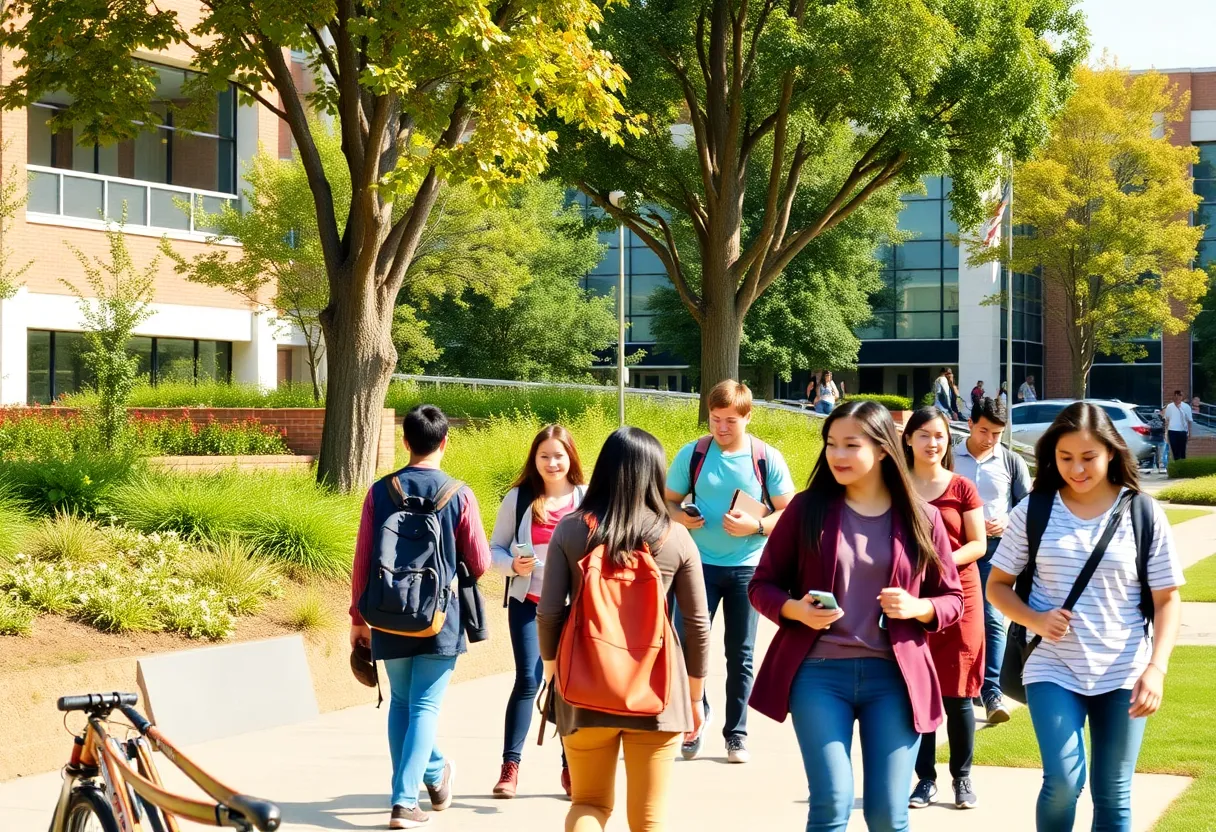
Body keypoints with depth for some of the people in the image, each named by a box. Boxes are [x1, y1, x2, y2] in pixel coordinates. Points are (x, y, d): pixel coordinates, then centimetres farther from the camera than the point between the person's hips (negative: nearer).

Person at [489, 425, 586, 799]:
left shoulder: (586, 499, -1)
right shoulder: (518, 498, 0)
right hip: (528, 602, 0)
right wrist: (512, 565, -15)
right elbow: (496, 547, 4)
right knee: (527, 680, -6)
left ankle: (571, 767, 14)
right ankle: (510, 766, 1)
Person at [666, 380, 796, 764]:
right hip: (700, 563, 1)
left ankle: (736, 734, 17)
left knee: (740, 654, 6)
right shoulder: (692, 454, 1)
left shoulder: (768, 458, -2)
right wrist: (679, 517, -13)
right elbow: (669, 501, 9)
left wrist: (756, 525, -17)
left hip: (747, 567, -1)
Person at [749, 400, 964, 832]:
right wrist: (795, 610, -15)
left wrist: (917, 608, -11)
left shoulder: (921, 518, 4)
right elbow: (762, 585, 6)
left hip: (893, 676, 1)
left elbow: (952, 598, 11)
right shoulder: (807, 508, 2)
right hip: (819, 672, -1)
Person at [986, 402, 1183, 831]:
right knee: (1063, 781, -17)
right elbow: (997, 586, 6)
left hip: (1123, 675, 0)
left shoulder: (1143, 513, -2)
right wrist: (1035, 619, -14)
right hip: (1053, 669, 0)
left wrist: (1156, 668, -13)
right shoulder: (1033, 511, -1)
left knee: (1113, 797, 5)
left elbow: (1167, 600, 1)